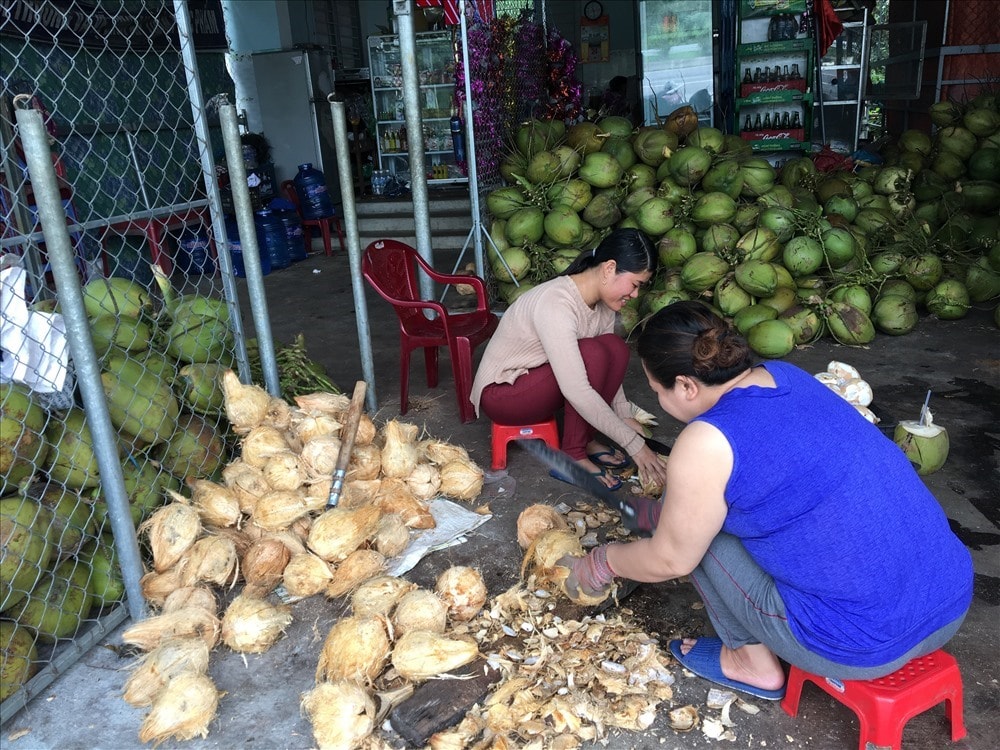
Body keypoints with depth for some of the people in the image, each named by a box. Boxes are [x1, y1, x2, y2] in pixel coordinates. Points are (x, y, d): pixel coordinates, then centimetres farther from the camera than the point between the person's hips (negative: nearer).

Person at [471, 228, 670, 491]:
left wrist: (624, 415, -12)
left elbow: (607, 367, 3)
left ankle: (586, 439, -2)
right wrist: (633, 443, -32)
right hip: (501, 394, -8)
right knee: (593, 354, -28)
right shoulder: (555, 303, -32)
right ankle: (571, 457, -16)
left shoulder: (603, 301, -5)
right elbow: (576, 390, -36)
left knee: (616, 349, -13)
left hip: (538, 384, 8)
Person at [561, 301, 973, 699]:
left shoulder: (706, 443, -19)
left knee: (694, 529, 4)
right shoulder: (786, 376, 4)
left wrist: (600, 563, 13)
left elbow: (670, 560, -6)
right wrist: (667, 509, 31)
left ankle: (754, 662, 17)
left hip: (865, 647, -8)